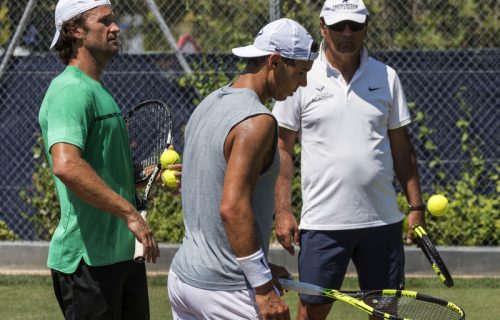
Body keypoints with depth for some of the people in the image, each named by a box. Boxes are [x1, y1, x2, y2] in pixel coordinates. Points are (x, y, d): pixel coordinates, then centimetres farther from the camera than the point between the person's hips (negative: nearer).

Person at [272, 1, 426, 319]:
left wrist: (416, 206, 6)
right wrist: (283, 212, -6)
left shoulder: (386, 77, 7)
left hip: (382, 219, 3)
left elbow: (401, 146, 11)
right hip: (323, 221, -3)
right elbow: (282, 147, 1)